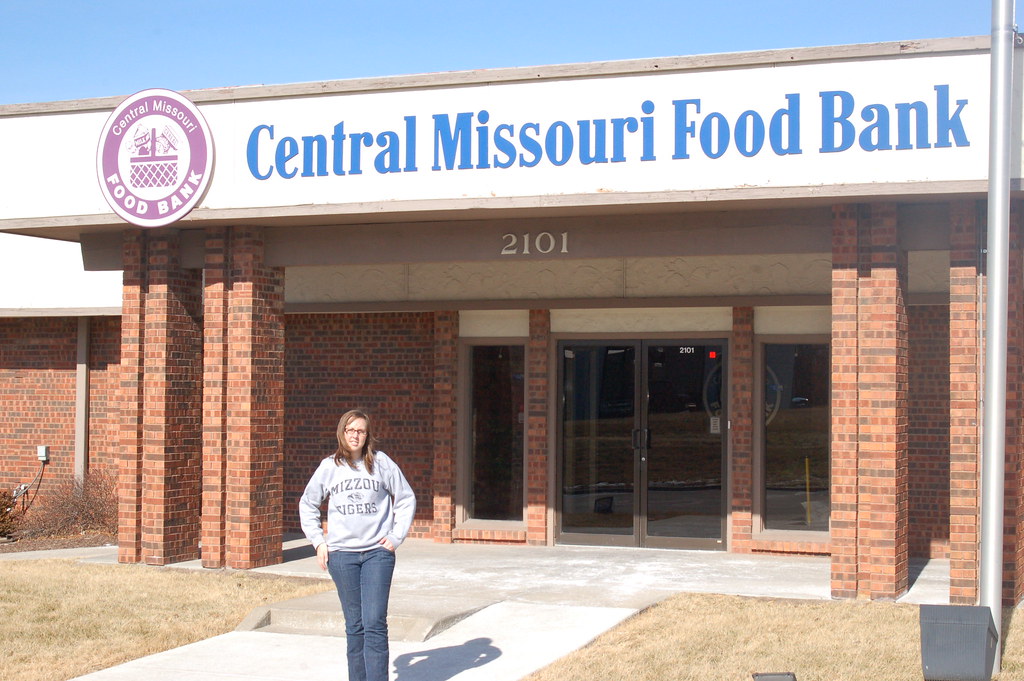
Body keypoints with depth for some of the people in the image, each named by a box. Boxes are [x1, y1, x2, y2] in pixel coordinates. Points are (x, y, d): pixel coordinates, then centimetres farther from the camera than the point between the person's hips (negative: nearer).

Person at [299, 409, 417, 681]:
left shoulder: (381, 463, 1)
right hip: (341, 555, 2)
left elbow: (406, 499, 9)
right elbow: (307, 505, 18)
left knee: (375, 624, -9)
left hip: (378, 552, -1)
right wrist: (318, 541, 9)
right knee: (354, 626, 6)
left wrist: (396, 537, 2)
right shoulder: (329, 467, 5)